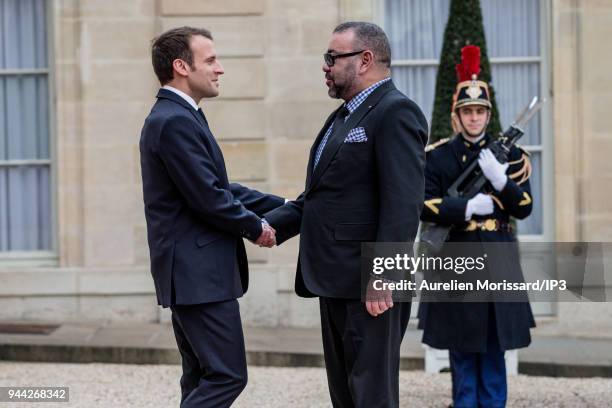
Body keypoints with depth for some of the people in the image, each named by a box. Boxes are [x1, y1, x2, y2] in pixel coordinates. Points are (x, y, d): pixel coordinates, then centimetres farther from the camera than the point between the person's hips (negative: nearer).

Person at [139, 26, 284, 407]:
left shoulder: (177, 116, 15)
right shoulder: (175, 122, -18)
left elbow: (220, 187, 19)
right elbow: (209, 198, -21)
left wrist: (281, 205, 13)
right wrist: (256, 228, -5)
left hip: (192, 271, 11)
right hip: (199, 274, -11)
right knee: (227, 376, -9)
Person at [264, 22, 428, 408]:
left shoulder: (396, 112, -12)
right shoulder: (344, 116, 19)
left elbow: (403, 204, -20)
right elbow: (317, 196, 20)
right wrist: (271, 225, 6)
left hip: (371, 287, -10)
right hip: (337, 282, 10)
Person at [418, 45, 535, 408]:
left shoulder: (508, 154, 7)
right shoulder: (437, 156, 2)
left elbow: (524, 208, 1)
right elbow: (423, 206, -5)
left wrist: (500, 178, -15)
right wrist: (469, 207, -16)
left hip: (498, 260, 1)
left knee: (494, 347, 6)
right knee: (462, 350, 3)